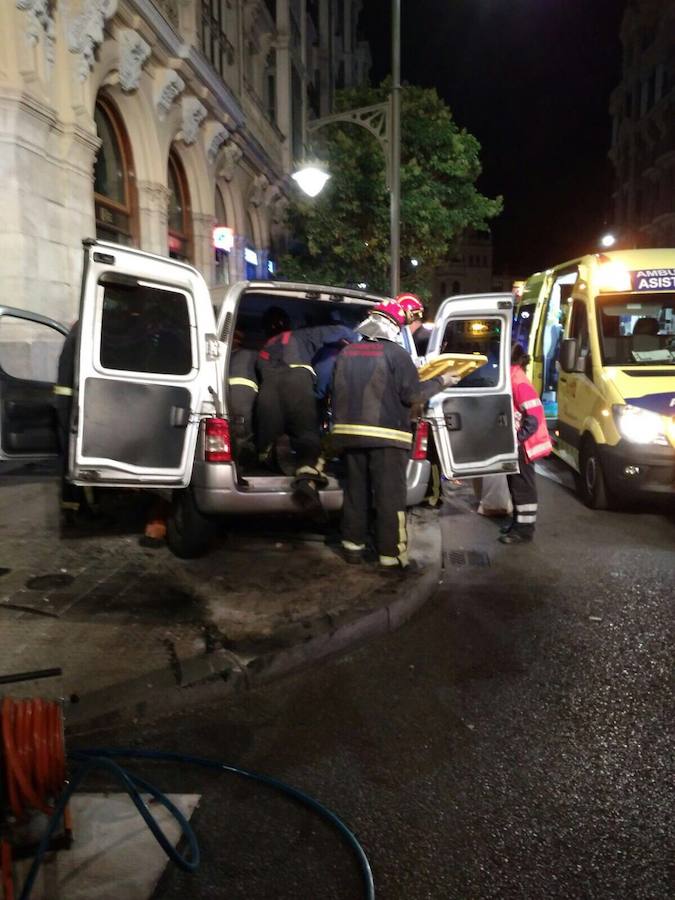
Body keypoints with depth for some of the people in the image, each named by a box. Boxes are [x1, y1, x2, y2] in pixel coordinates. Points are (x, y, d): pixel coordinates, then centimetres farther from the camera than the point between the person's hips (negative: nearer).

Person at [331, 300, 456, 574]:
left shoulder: (346, 353, 11)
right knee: (389, 496, -2)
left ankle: (353, 546, 22)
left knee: (356, 491, 15)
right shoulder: (395, 353, -9)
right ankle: (391, 557, -1)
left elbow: (337, 394, 17)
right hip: (385, 435, -6)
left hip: (350, 432, 6)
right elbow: (413, 394, -10)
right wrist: (441, 382, 4)